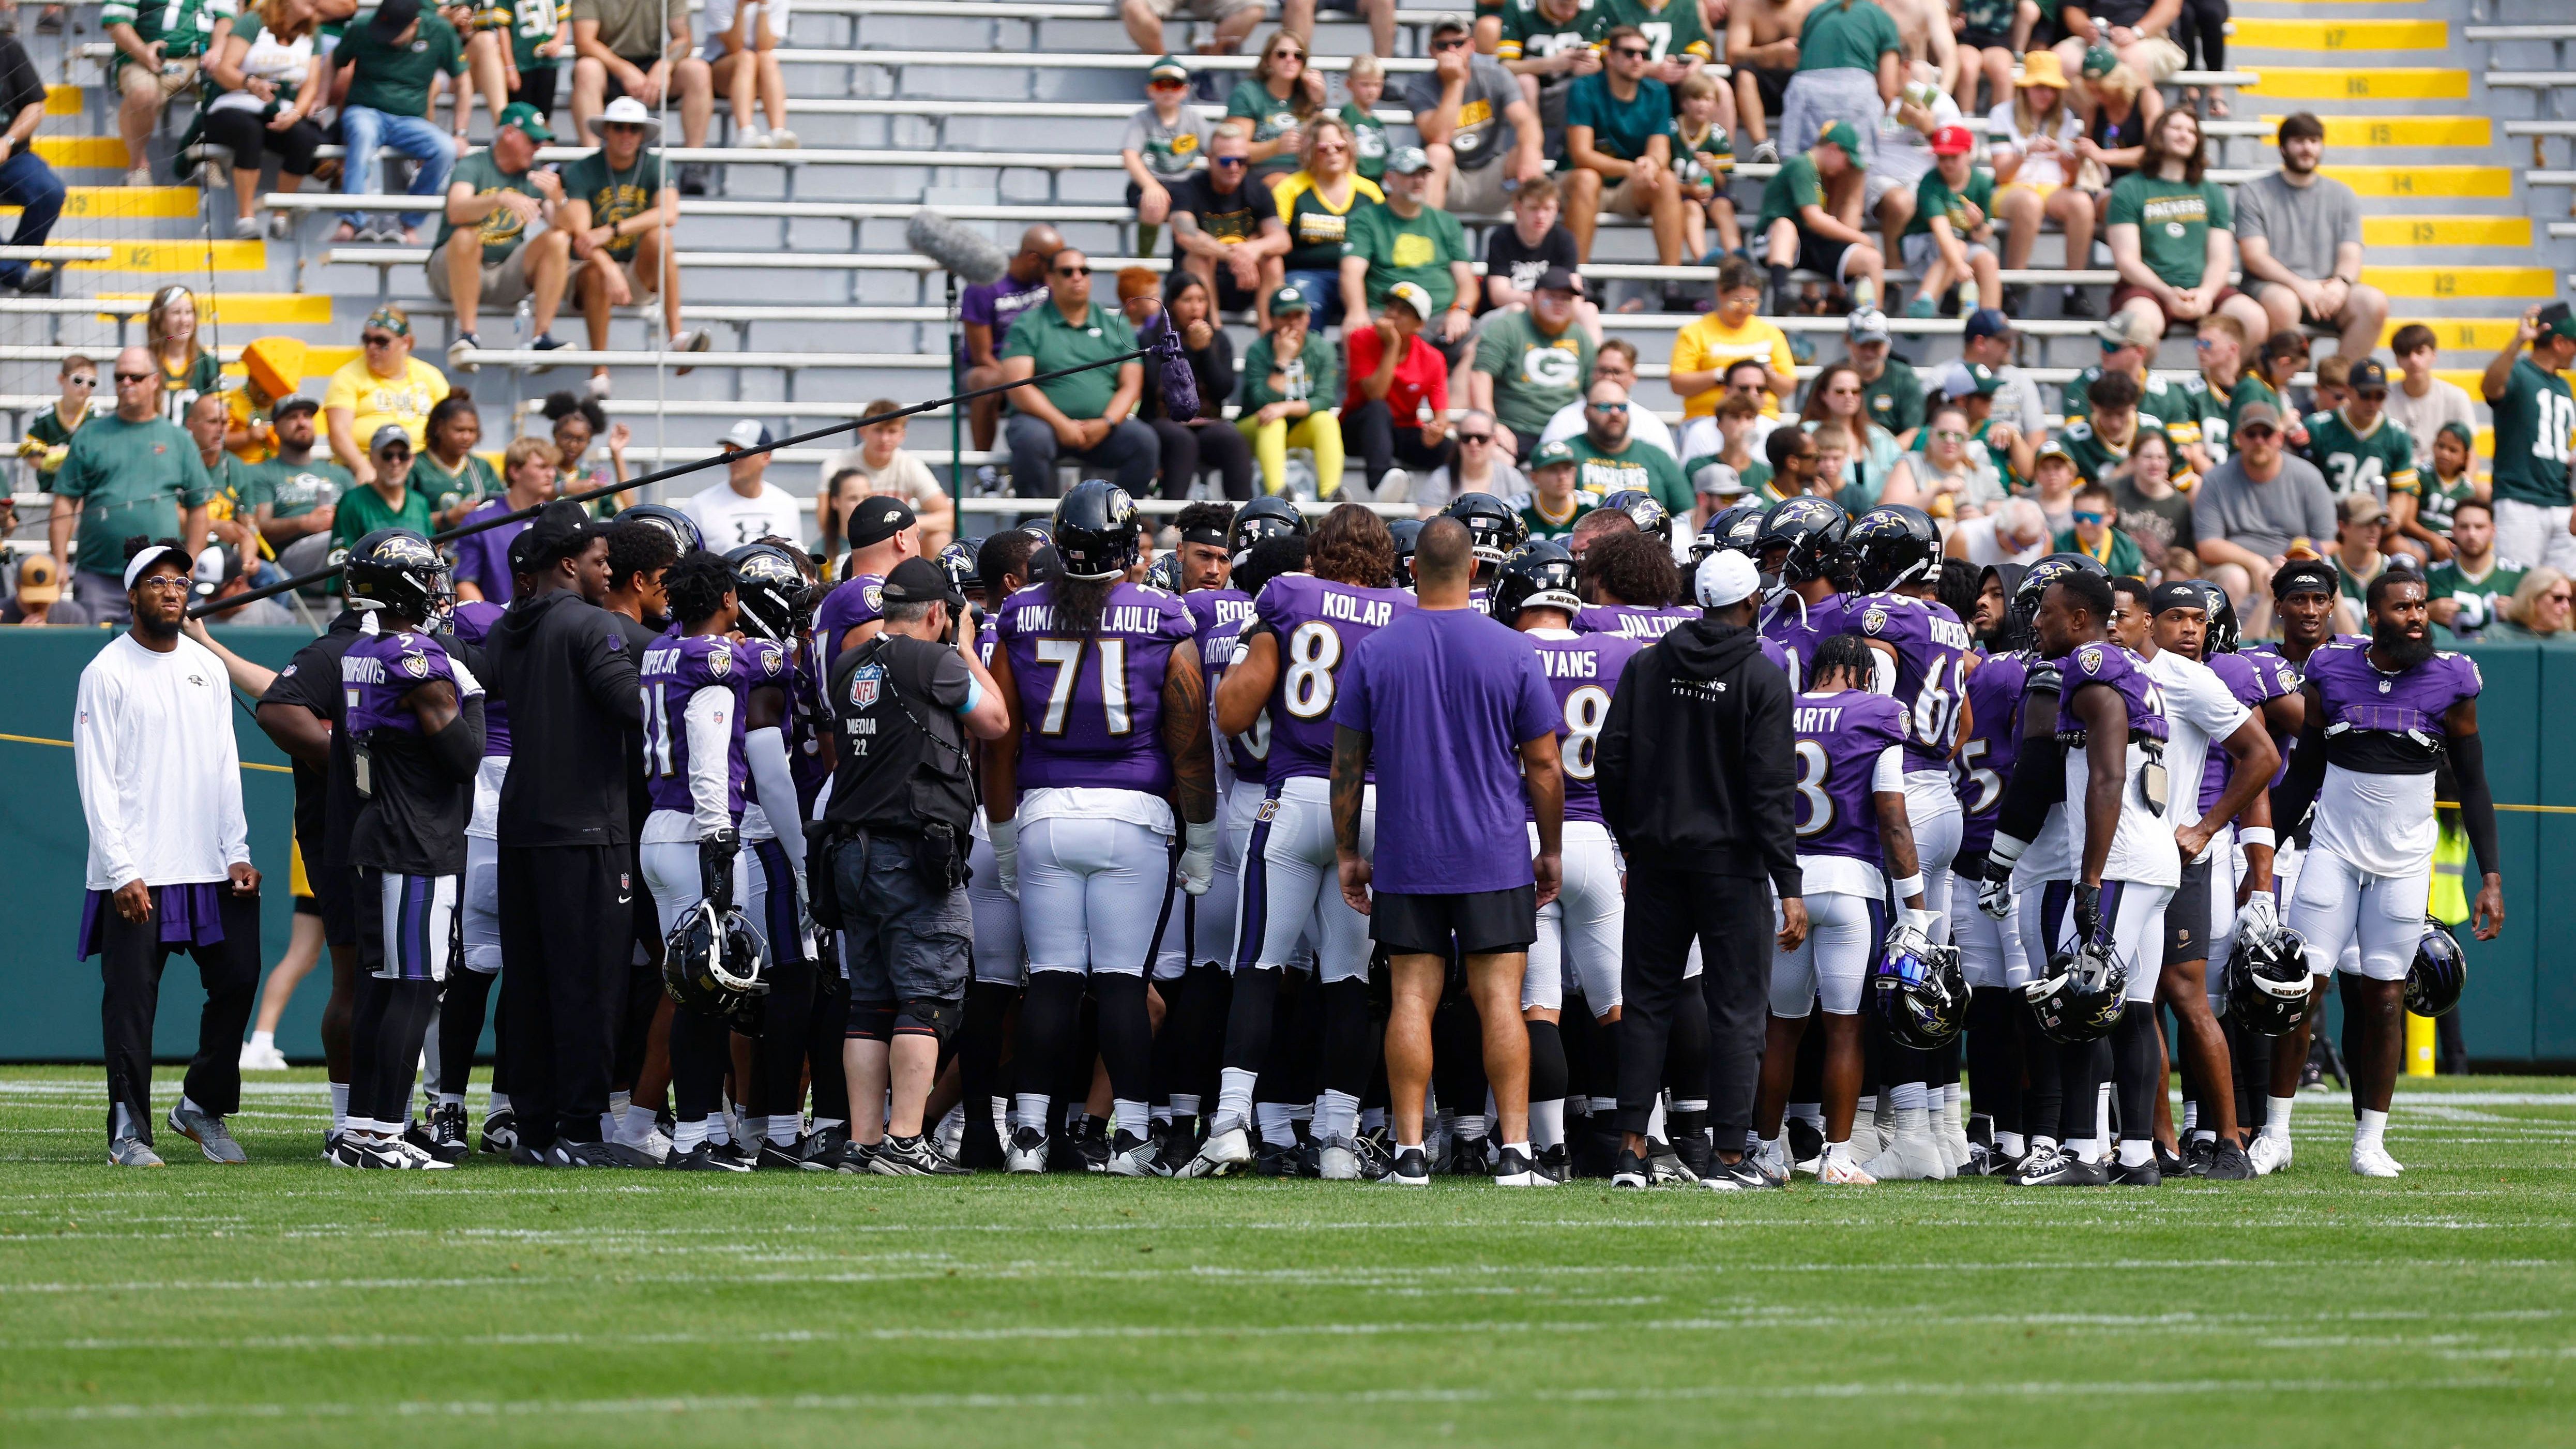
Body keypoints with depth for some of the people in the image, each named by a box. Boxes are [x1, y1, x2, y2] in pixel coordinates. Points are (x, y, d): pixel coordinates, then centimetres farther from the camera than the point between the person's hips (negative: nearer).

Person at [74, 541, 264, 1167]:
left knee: (237, 979, 4)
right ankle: (128, 1132, 2)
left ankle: (203, 1107, 21)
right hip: (135, 875, -5)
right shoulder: (107, 673, -4)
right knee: (132, 999, -4)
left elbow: (225, 768, 14)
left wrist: (237, 853, 4)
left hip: (211, 872, 5)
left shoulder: (207, 668, 13)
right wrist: (121, 872, -15)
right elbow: (96, 781, -8)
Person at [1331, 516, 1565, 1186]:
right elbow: (1543, 766, 0)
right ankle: (1513, 1151, -2)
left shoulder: (1373, 654, -1)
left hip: (1405, 856, 1)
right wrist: (1551, 849, 12)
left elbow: (1347, 765, 3)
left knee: (1413, 998, 4)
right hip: (1495, 857, -1)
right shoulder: (1513, 654, -4)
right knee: (1499, 1000, 1)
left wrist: (1348, 853, 12)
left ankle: (1410, 1150, 1)